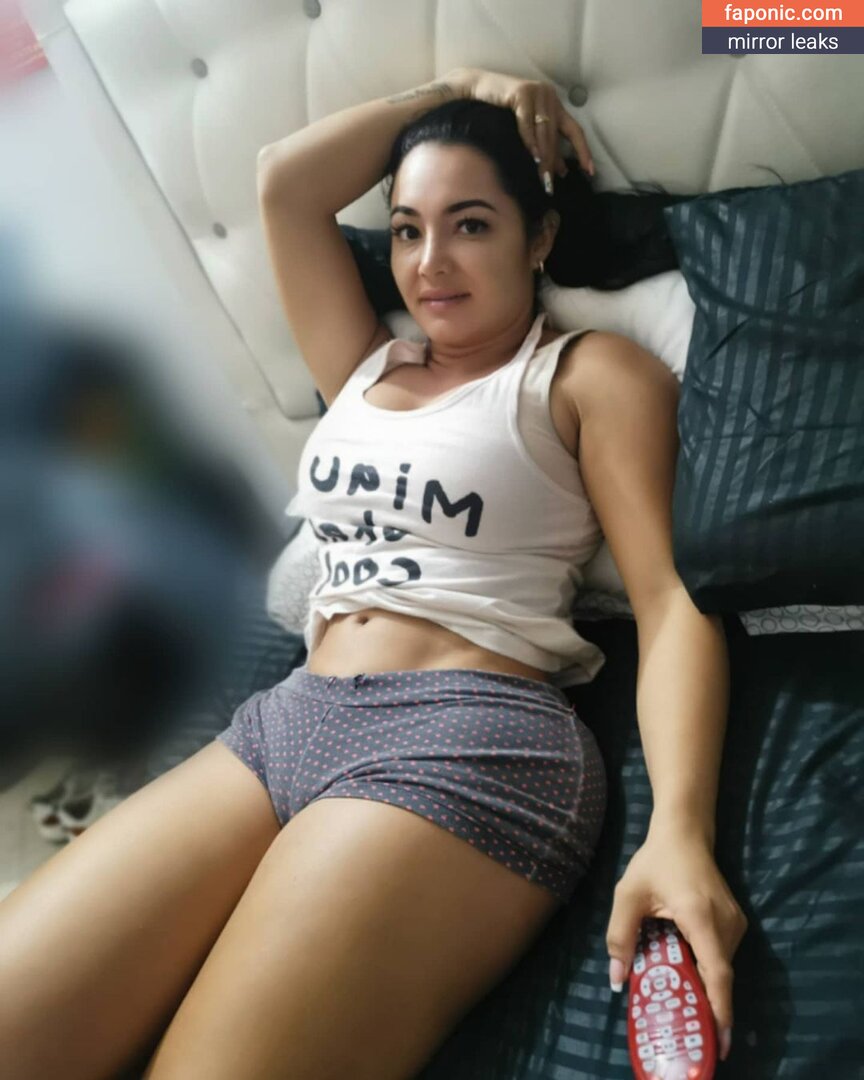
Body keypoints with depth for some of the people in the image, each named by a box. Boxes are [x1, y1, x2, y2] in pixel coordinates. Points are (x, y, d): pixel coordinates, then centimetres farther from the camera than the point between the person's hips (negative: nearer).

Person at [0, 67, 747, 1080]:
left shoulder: (593, 372, 6)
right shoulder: (364, 366, 23)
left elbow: (671, 600, -5)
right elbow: (284, 180, 22)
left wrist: (680, 829, -21)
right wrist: (449, 88, 21)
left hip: (469, 741, -5)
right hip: (281, 724, 6)